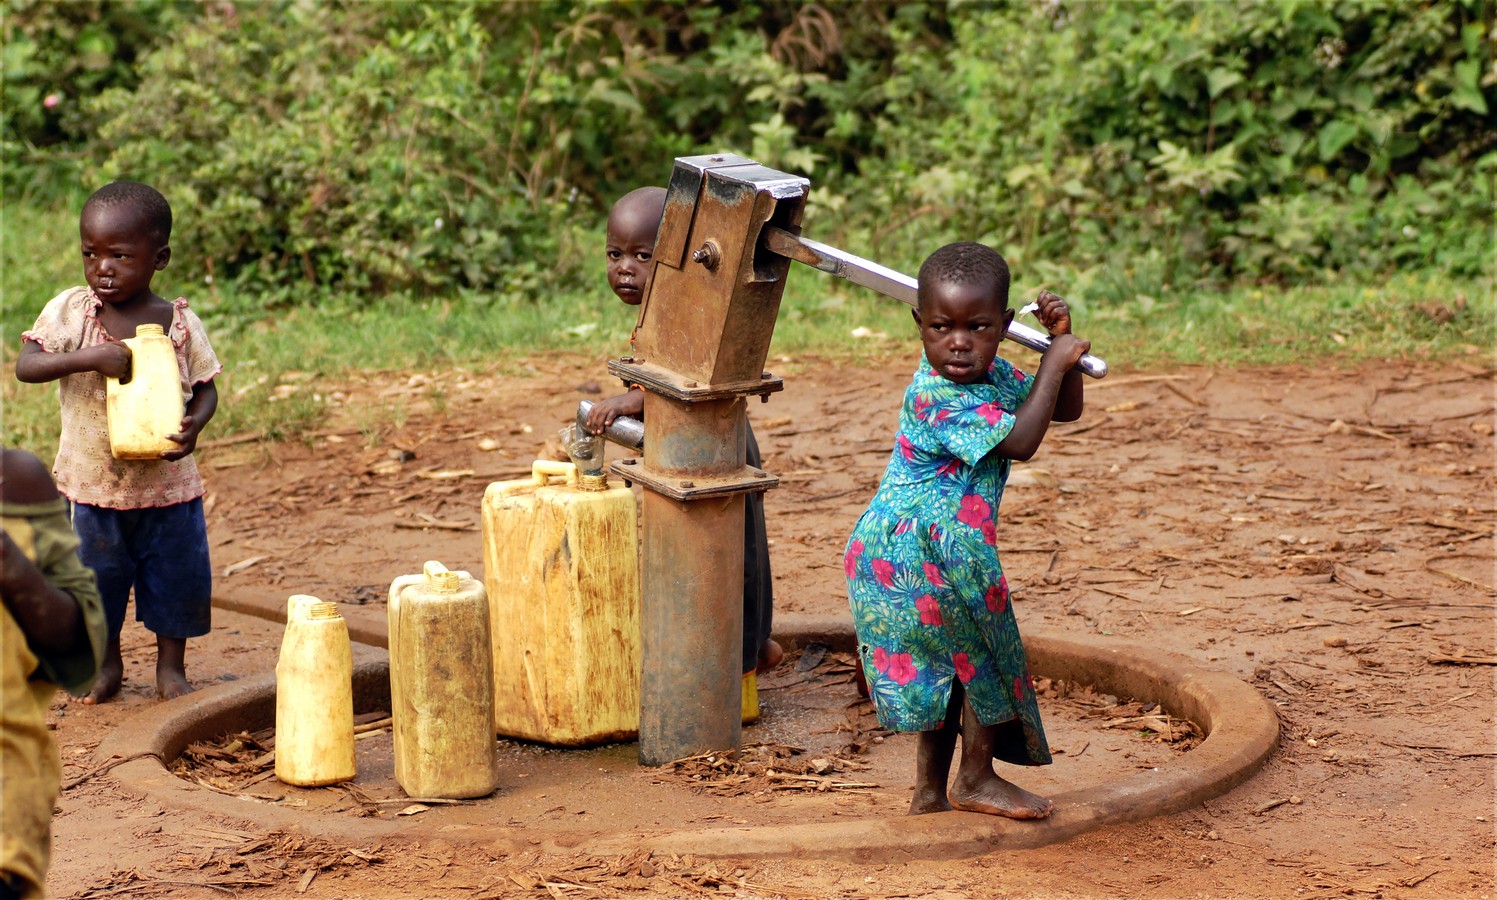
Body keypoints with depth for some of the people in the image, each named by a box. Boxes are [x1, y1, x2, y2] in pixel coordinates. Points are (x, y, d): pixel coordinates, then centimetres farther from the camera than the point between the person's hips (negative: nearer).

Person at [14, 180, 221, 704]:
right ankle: (106, 661, 34)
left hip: (167, 482, 0)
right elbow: (26, 365, -18)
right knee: (94, 576, 12)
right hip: (90, 482, 0)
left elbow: (205, 389, -1)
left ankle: (171, 664, 30)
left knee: (174, 572, 10)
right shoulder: (70, 311, -9)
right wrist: (88, 357, -32)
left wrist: (194, 425, -22)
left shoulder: (180, 323, -8)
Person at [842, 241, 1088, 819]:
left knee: (946, 664, 15)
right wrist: (1054, 364, -22)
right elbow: (1019, 442, -30)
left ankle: (930, 792, 25)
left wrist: (1062, 340, -1)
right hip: (921, 548, -9)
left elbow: (1064, 410, 14)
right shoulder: (937, 397, -25)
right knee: (982, 656, 2)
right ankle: (976, 780, 17)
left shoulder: (993, 374, 5)